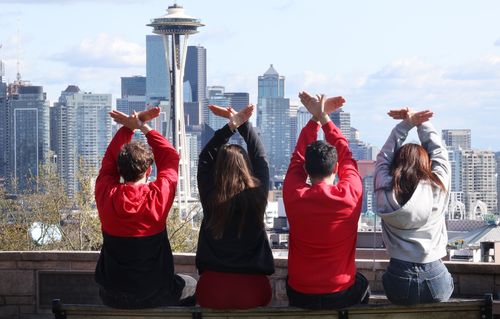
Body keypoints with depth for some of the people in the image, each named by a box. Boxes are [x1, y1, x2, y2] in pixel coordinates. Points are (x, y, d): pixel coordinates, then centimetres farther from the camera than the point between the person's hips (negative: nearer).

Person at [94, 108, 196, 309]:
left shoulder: (106, 196, -13)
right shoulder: (158, 196, -18)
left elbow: (110, 158, 6)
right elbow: (170, 157, 0)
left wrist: (129, 126, 9)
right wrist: (143, 128, 6)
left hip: (111, 297, 2)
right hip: (154, 296, -2)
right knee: (192, 286, 28)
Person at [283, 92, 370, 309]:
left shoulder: (294, 196, -16)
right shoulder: (350, 195, -18)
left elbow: (297, 158, 3)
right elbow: (346, 157, 0)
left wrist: (315, 119, 8)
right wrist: (324, 118, 7)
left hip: (300, 297, 1)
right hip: (342, 296, -1)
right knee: (362, 284, 34)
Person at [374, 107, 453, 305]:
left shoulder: (385, 192, -6)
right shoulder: (438, 189, -7)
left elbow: (384, 156, 12)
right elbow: (439, 153, 10)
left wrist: (406, 124, 12)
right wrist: (421, 123, 16)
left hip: (399, 284, 0)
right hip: (435, 281, 0)